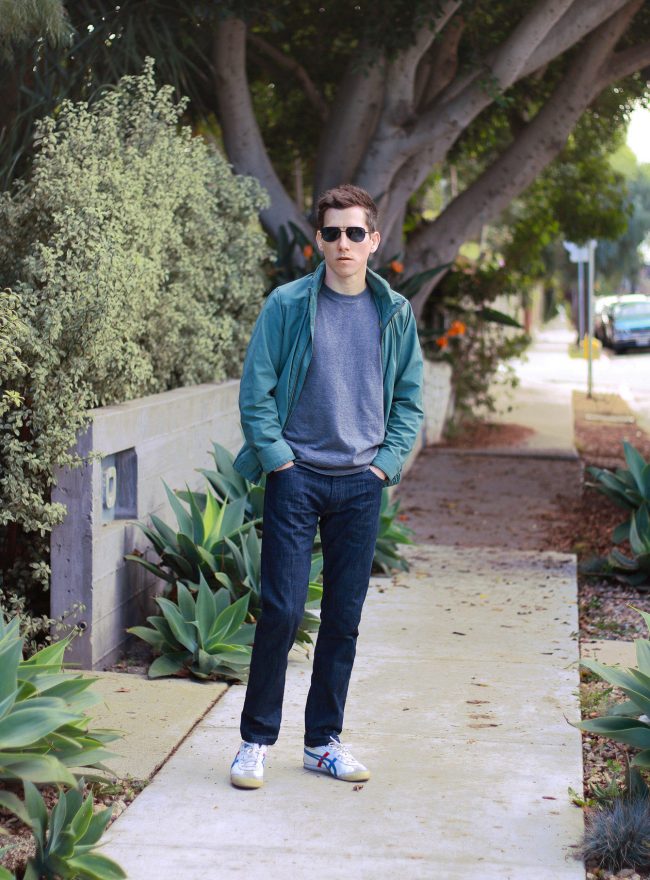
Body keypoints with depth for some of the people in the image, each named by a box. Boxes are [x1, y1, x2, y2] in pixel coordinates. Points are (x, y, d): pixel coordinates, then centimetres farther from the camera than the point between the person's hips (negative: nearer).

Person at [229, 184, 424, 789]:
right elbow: (256, 392, -2)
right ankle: (256, 739, 10)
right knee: (282, 610, -4)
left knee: (344, 618, 8)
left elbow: (408, 398, 12)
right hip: (296, 479, -3)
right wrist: (278, 459, -9)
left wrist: (387, 462, 1)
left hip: (361, 484, 3)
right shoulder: (287, 305, -2)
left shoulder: (395, 314, 7)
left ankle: (324, 740, 20)